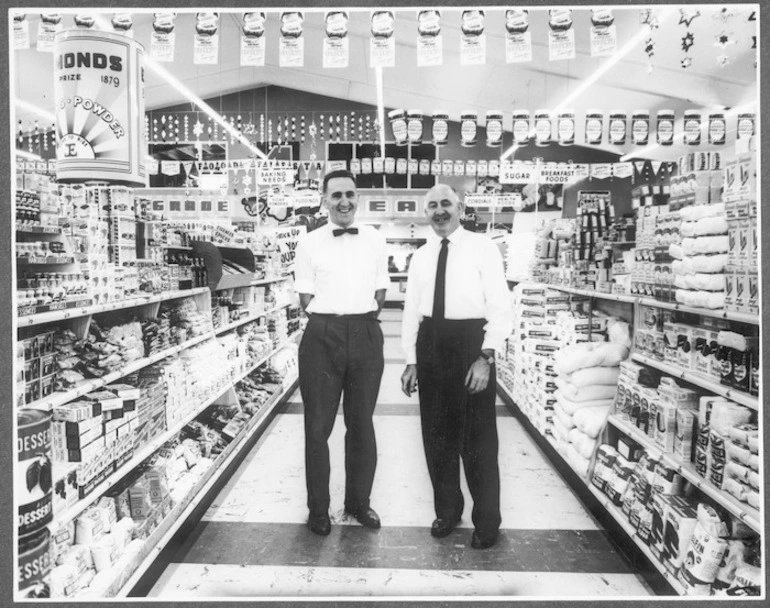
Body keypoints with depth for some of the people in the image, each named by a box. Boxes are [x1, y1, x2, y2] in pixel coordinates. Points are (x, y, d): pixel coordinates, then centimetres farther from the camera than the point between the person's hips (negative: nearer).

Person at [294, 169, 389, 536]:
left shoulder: (375, 241, 7)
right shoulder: (309, 244, 0)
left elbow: (380, 293, 10)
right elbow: (306, 299, 1)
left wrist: (360, 322, 2)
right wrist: (331, 324, -2)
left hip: (366, 336, 2)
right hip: (322, 337, -2)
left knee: (361, 423, 13)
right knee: (318, 425, 6)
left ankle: (359, 502, 30)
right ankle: (318, 509, 23)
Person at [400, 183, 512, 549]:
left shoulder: (482, 248, -2)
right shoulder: (420, 257, 11)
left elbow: (500, 306, -8)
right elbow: (411, 310, 12)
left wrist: (486, 357, -17)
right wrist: (411, 361, 7)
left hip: (471, 341, -4)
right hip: (430, 344, 5)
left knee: (479, 435, 4)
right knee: (436, 433, 13)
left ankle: (486, 521, 24)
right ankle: (447, 510, 33)